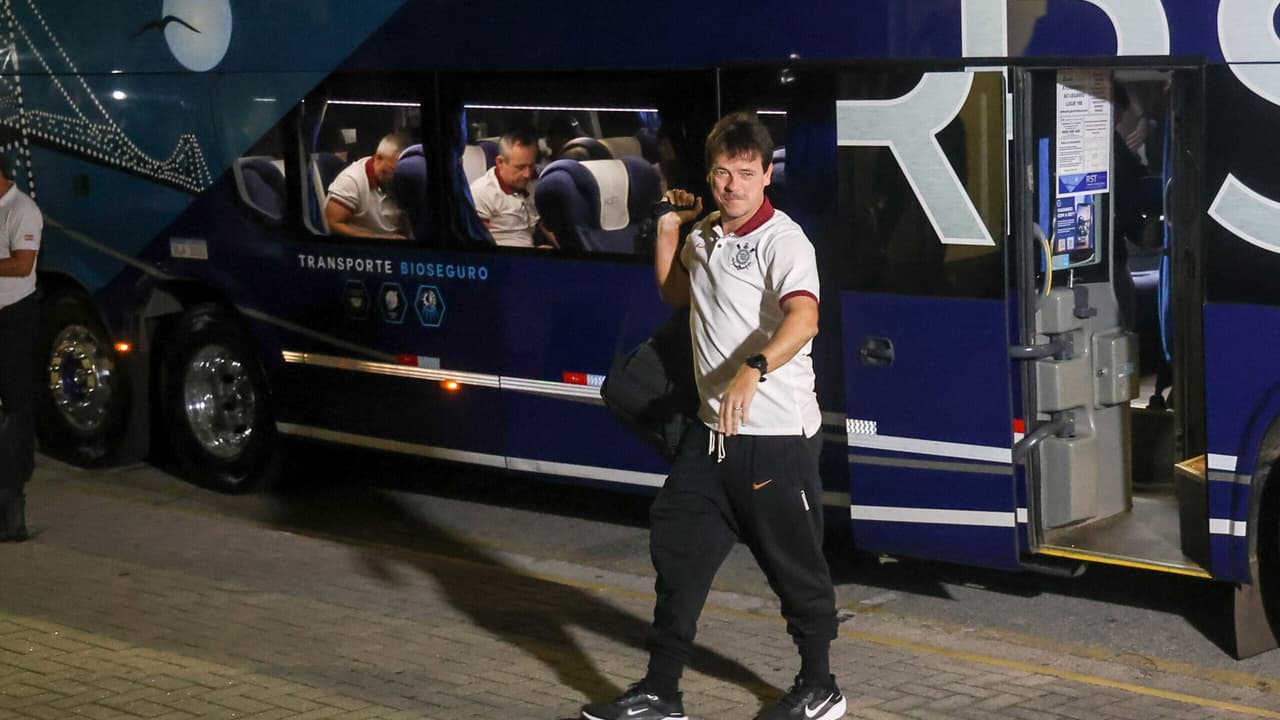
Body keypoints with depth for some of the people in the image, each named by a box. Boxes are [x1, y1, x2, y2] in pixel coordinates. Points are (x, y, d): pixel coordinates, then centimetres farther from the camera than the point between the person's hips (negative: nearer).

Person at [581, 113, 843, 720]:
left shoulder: (782, 240, -15)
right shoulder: (703, 235, 11)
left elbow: (803, 317, -33)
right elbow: (675, 294, 30)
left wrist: (754, 369, -50)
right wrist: (667, 229, 16)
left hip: (776, 435, -8)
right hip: (713, 429, 8)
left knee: (794, 563, 4)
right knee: (677, 549, 10)